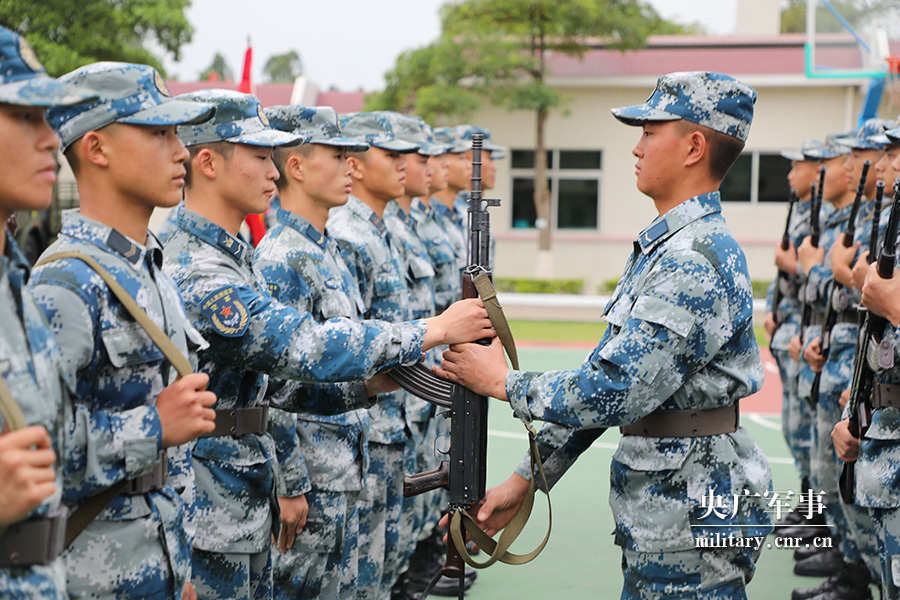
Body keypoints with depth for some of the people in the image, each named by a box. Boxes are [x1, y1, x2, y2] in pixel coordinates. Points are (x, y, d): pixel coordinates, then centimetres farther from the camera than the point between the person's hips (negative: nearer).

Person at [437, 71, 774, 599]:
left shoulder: (696, 263, -20)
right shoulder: (662, 248, 13)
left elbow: (615, 392, -25)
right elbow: (604, 376, 15)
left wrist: (502, 382, -11)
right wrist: (525, 480, 12)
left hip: (692, 516, -10)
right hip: (656, 515, 10)